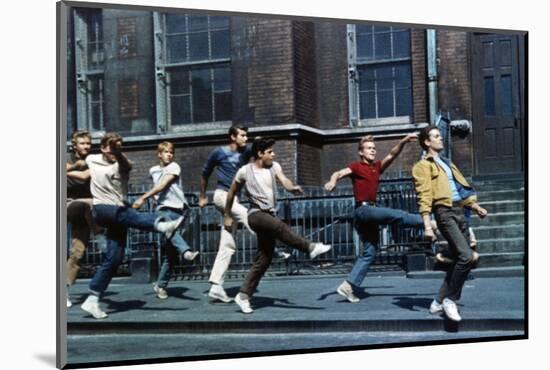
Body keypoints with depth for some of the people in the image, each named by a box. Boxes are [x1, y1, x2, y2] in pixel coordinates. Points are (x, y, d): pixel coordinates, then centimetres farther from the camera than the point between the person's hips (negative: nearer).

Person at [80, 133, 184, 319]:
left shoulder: (121, 165, 5)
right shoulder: (91, 160, 8)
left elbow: (128, 165, -24)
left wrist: (118, 152, -43)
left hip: (119, 210, 2)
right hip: (102, 209, -2)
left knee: (114, 257, -9)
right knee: (127, 215, -34)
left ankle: (92, 299, -2)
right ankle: (163, 225, -62)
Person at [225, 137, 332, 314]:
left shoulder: (274, 167, 5)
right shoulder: (245, 171, -4)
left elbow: (284, 181, -14)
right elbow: (231, 193, 8)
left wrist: (292, 187, -38)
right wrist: (227, 216, 12)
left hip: (270, 215, 5)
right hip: (256, 214, -5)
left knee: (263, 260, 2)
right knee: (280, 226, -34)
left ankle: (243, 295, 8)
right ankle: (311, 247, -35)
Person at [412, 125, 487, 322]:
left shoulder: (446, 163, 25)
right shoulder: (423, 166, -2)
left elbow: (461, 186, 30)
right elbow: (424, 197, -11)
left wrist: (475, 206, 22)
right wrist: (427, 225, -19)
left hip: (459, 211, 9)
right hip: (445, 213, -9)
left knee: (459, 259, 6)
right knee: (466, 256, -19)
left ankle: (439, 301, 15)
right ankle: (450, 300, -7)